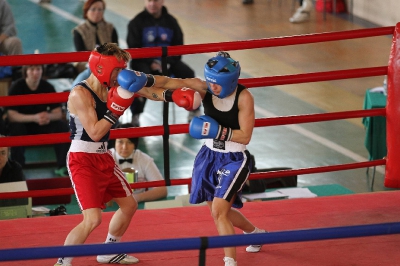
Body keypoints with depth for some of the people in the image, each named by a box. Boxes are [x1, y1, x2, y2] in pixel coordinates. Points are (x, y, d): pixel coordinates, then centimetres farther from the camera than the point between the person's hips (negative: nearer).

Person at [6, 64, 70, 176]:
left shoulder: (47, 87, -7)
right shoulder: (17, 87, -16)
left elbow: (58, 113, -7)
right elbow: (11, 116, -23)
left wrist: (49, 116, -33)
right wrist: (34, 118, -36)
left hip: (43, 125, 3)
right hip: (22, 124, -3)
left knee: (62, 126, -22)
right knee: (16, 129, -37)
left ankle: (63, 166, -14)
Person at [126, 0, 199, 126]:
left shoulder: (171, 21, 7)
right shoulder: (137, 22, -2)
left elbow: (178, 46, 7)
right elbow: (134, 48, -6)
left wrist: (168, 61, -13)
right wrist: (150, 63, -19)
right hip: (145, 61, -3)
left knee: (188, 73, -21)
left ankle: (194, 110, -5)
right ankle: (135, 115, -29)